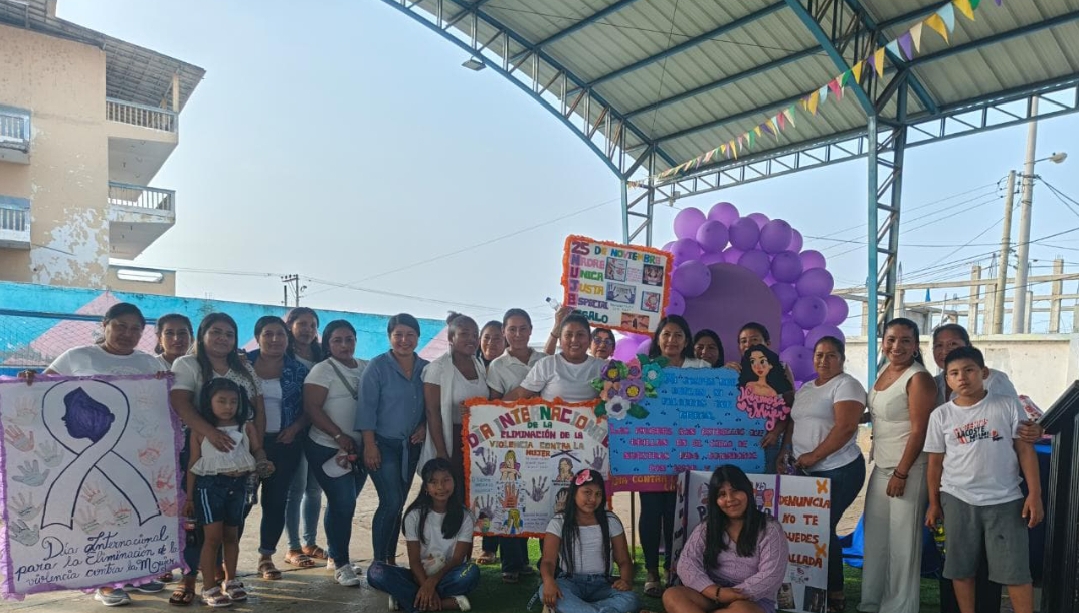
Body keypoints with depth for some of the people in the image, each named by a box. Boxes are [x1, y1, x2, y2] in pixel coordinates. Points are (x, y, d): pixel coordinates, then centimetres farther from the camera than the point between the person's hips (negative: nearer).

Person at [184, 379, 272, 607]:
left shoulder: (247, 427, 4)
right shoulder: (200, 431, -2)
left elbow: (257, 449, 3)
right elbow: (193, 464, 1)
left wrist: (263, 463, -21)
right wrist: (189, 497, 3)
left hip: (238, 484, 3)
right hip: (209, 484, -3)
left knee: (231, 535, 15)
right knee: (213, 536, -4)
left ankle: (230, 582, 30)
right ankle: (209, 588, 8)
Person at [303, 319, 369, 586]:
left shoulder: (366, 368, 9)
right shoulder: (323, 370, -6)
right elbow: (312, 409, -13)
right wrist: (340, 436, -18)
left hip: (359, 448, 5)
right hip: (328, 448, -5)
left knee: (344, 504, 15)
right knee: (343, 504, -7)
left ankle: (335, 555, 30)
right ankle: (341, 564, 5)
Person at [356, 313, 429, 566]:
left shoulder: (426, 368, 5)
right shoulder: (377, 366, -8)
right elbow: (367, 407, -12)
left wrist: (424, 426, -5)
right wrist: (369, 445, -16)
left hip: (411, 445, 5)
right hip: (383, 444, -5)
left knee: (397, 504, 11)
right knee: (391, 501, -11)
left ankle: (391, 559, 22)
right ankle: (379, 561, 1)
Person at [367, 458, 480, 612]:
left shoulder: (464, 517, -2)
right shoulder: (415, 515, -2)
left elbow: (457, 559, -9)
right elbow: (414, 560, -7)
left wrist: (433, 581, -25)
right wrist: (426, 586, -24)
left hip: (448, 576, 0)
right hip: (420, 577, 1)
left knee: (472, 572, -34)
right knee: (376, 571, -27)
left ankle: (405, 597, -26)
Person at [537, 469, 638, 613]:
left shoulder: (611, 521, 6)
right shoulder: (559, 522, 1)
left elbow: (624, 560, 6)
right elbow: (548, 561, -9)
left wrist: (626, 581, -18)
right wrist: (549, 581, -33)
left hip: (601, 585, 2)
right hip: (570, 583, -2)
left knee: (630, 600, -31)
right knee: (545, 590, -36)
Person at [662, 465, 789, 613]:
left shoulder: (769, 529, -3)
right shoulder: (706, 528, 7)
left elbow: (770, 576, -12)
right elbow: (687, 565, -3)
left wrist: (731, 596, -17)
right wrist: (717, 592, -19)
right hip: (712, 598, 3)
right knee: (672, 596, -26)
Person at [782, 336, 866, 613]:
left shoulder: (846, 385, -8)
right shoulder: (805, 389, 17)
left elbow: (845, 427, -18)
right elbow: (794, 423, 21)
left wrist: (814, 455, -19)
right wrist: (784, 452, 7)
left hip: (838, 471, -7)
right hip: (807, 471, 8)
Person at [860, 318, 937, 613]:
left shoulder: (918, 378, -14)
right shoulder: (884, 371, 10)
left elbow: (919, 431, -17)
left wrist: (901, 473, -19)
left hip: (908, 469, -8)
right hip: (881, 467, 8)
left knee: (902, 539, 2)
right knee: (875, 536, 14)